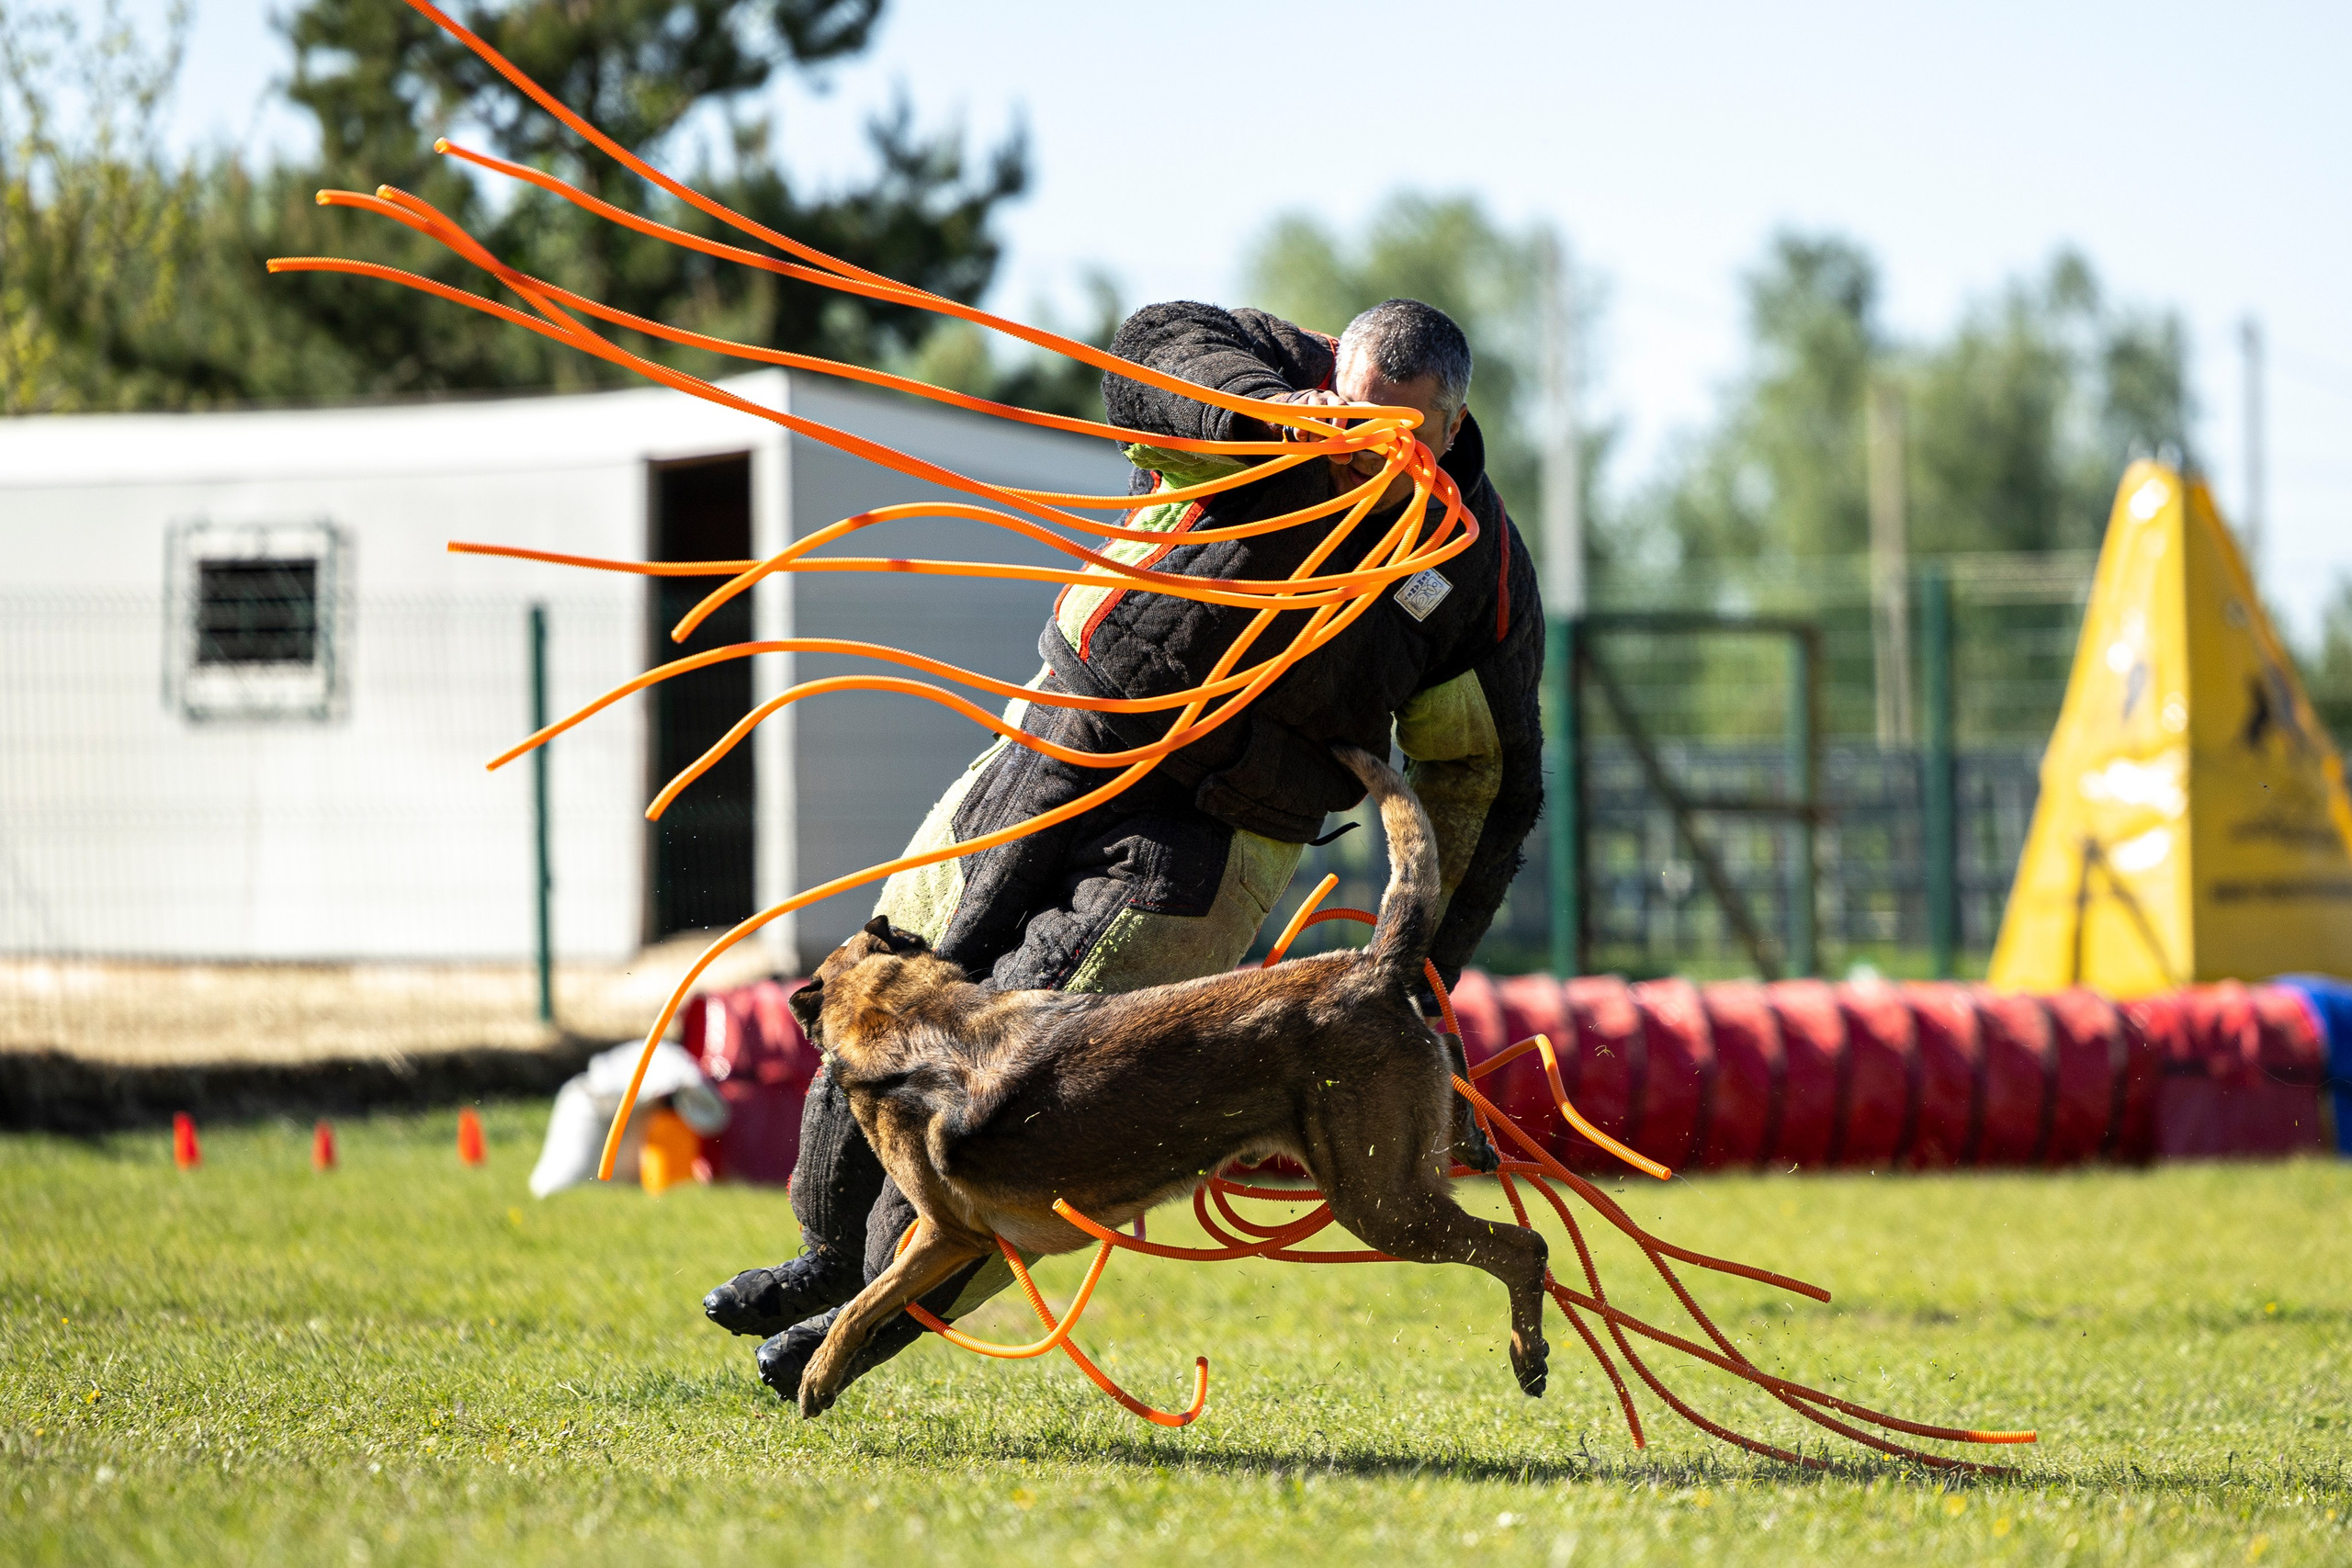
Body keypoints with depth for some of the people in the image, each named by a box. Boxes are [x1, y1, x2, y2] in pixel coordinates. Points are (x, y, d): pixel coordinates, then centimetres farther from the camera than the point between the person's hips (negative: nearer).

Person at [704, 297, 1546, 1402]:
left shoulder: (1480, 575, -11)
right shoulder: (1284, 376, -8)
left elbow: (1482, 791, -3)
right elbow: (1156, 347, -28)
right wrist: (1272, 420, -46)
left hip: (1205, 847, -3)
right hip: (1058, 749, 3)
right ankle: (836, 1255, 31)